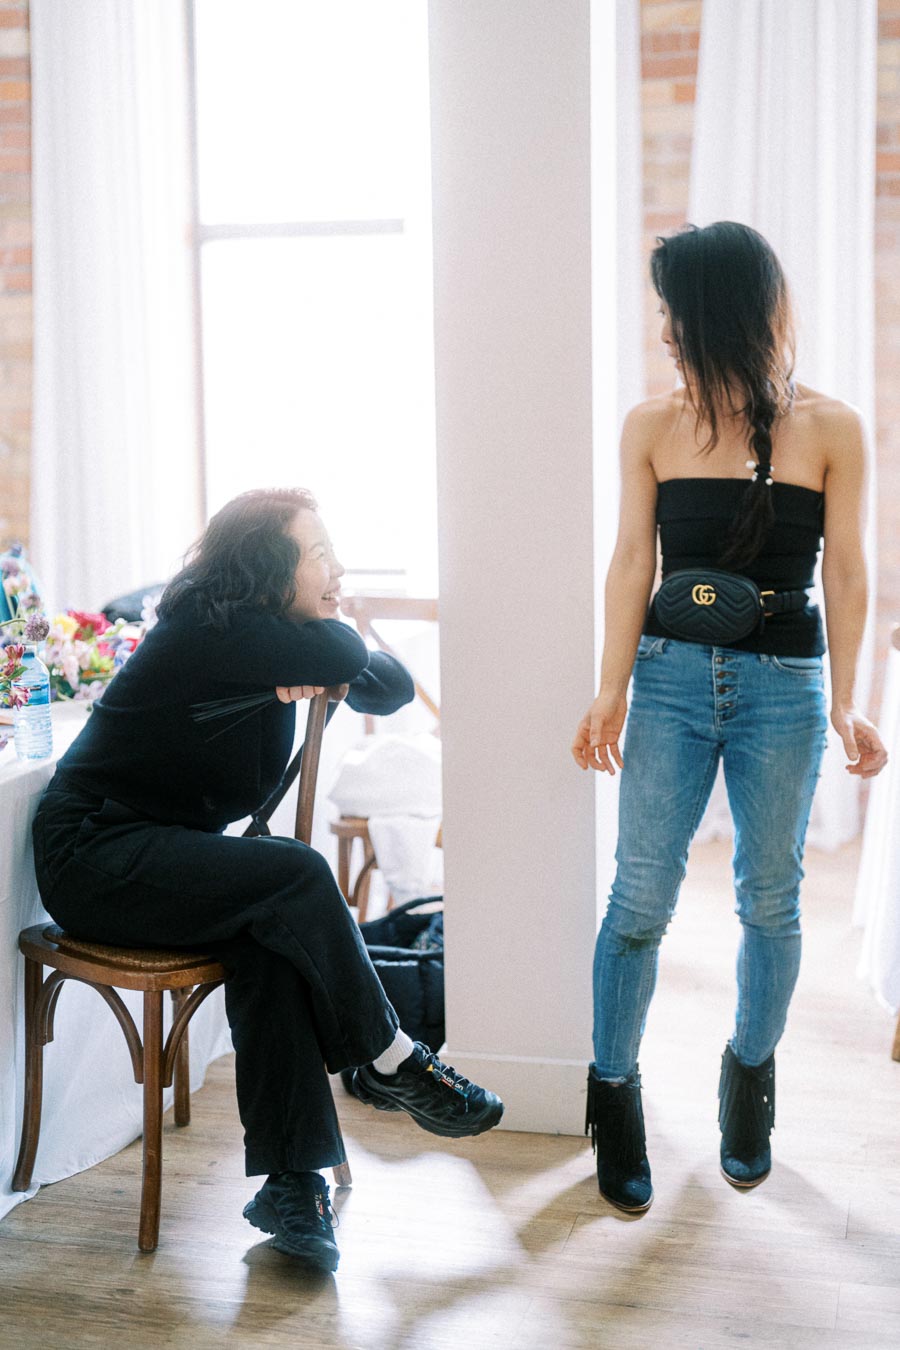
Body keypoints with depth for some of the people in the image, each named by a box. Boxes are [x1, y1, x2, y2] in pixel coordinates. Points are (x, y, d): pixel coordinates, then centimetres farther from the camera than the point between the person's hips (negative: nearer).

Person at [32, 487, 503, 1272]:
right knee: (295, 877, -28)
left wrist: (324, 676, -15)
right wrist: (331, 658, -3)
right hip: (92, 856, -8)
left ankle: (292, 1181, -24)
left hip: (160, 854, 8)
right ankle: (389, 1062, -10)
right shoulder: (210, 628, -18)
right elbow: (345, 654, -26)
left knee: (272, 941, -23)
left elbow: (393, 686, 5)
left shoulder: (273, 641, 8)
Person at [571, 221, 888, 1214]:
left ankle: (750, 1078, 30)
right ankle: (612, 1095, 13)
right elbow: (632, 560, 2)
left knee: (770, 899, 9)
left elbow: (845, 573, 0)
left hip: (785, 685, 0)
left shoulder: (829, 429, -1)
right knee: (641, 897, -2)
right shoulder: (652, 426, 3)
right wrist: (612, 691, -4)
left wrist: (845, 702, -6)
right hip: (673, 675, 1)